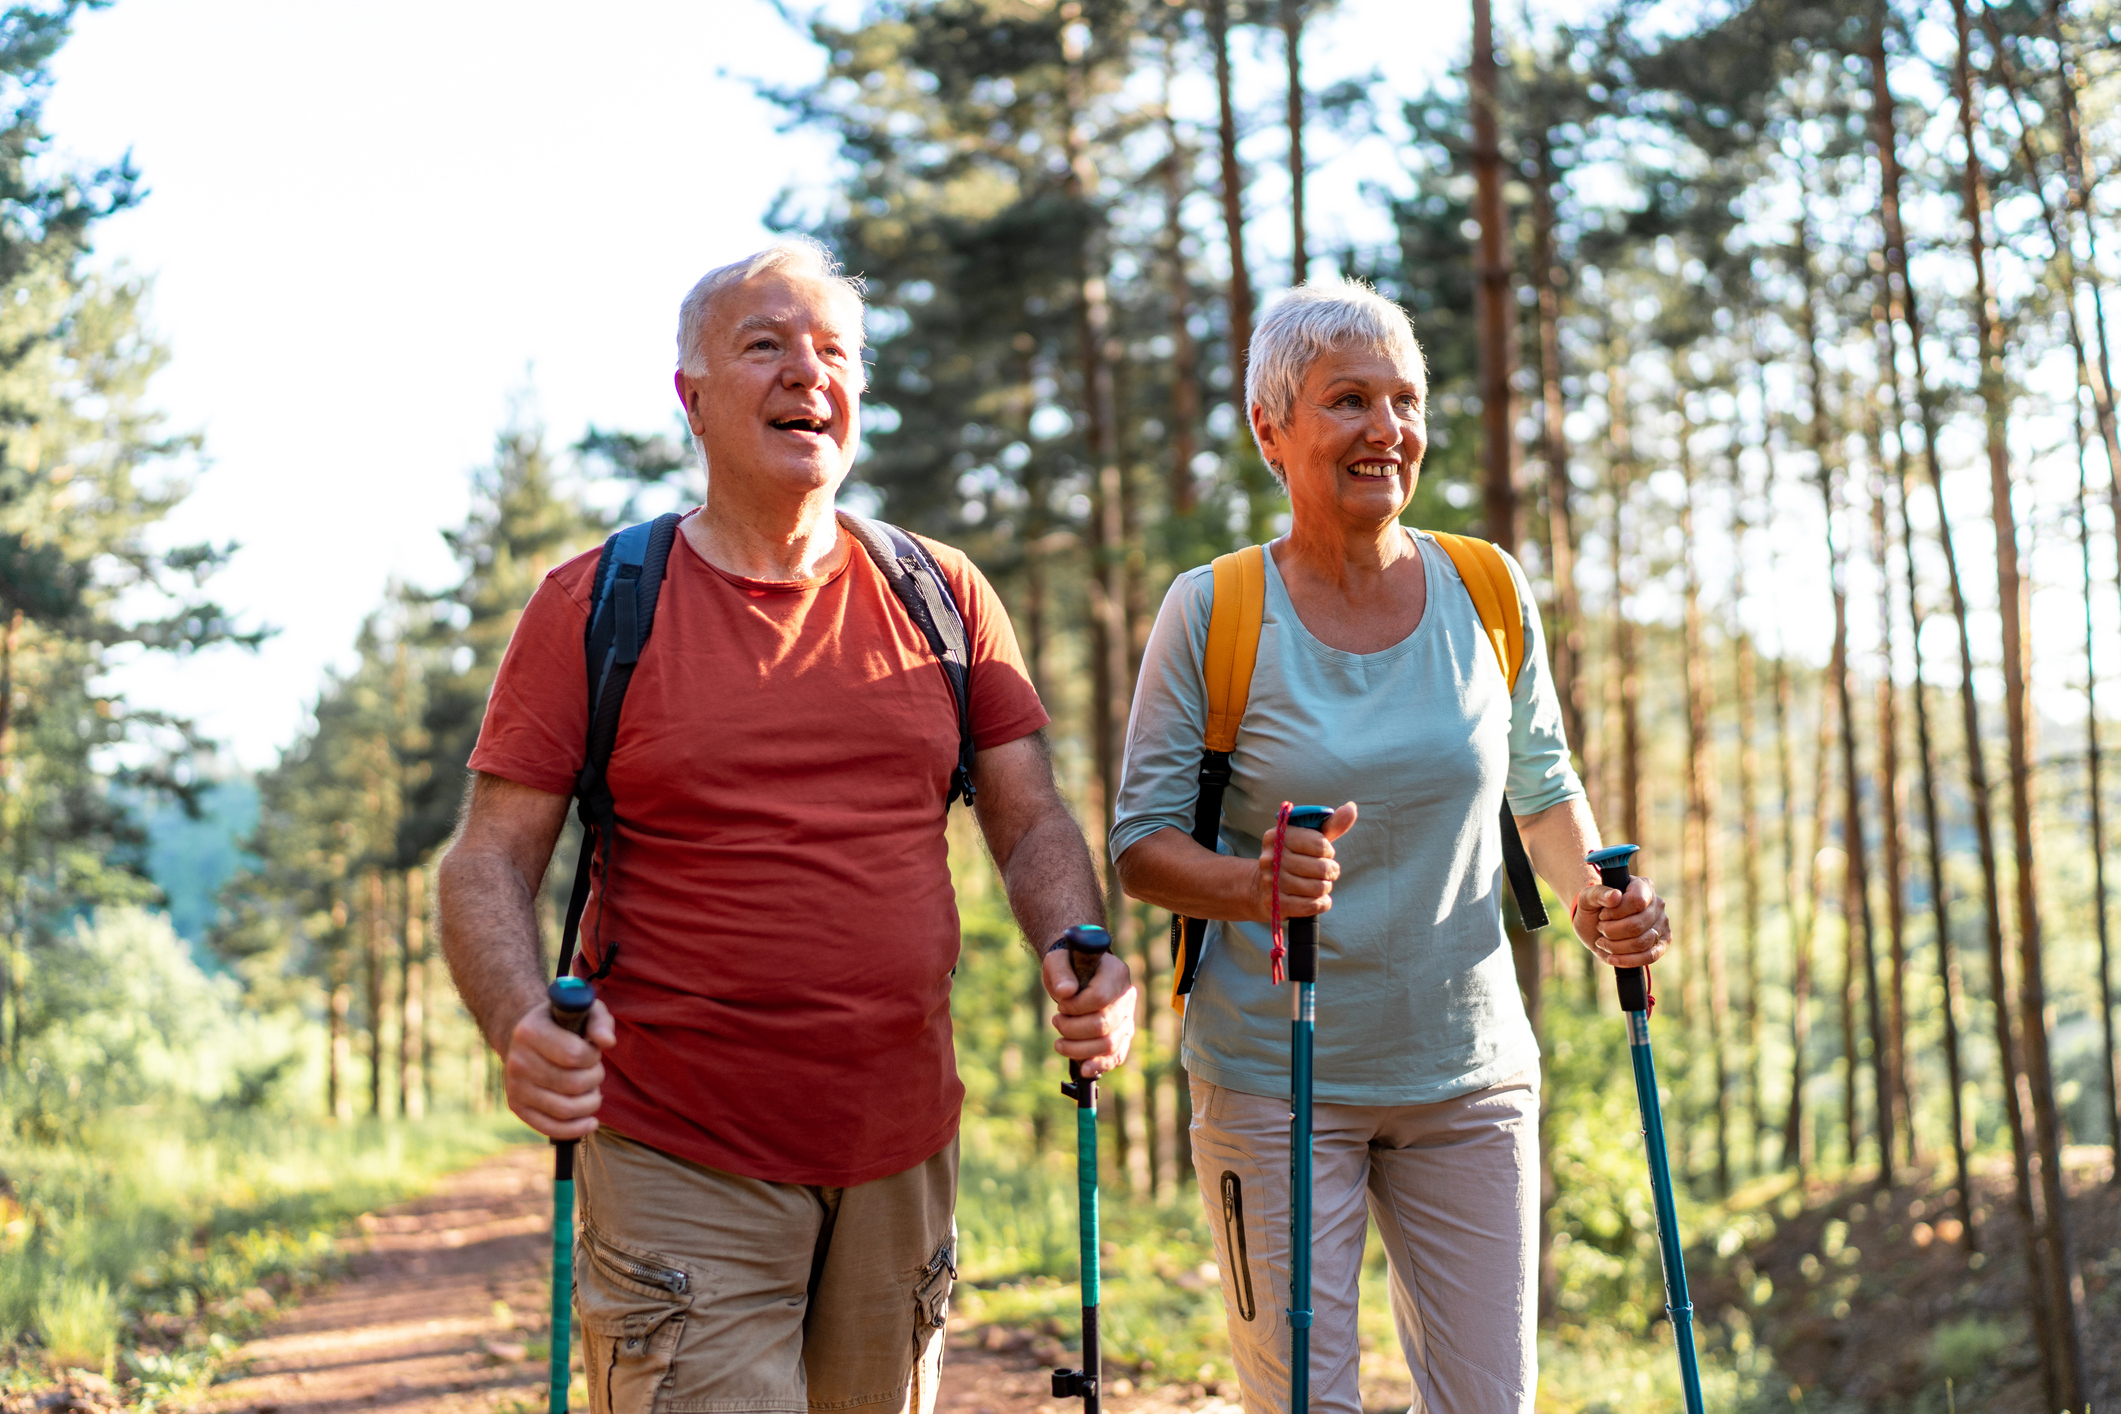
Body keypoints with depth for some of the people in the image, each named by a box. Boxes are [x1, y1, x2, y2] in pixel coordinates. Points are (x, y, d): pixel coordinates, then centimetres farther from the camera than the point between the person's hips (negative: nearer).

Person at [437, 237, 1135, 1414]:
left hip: (902, 1147, 4)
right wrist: (522, 1030, -22)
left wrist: (1084, 959, -10)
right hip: (681, 1160, -3)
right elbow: (487, 864, -3)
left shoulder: (943, 597, 8)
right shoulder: (595, 605, -1)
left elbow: (1031, 822, 10)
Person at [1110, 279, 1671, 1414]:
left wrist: (1593, 902, -4)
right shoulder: (1212, 610, -7)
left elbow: (1543, 786, 15)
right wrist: (1257, 883, -26)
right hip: (1272, 1079, -3)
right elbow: (1142, 843, -6)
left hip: (1470, 1074, 3)